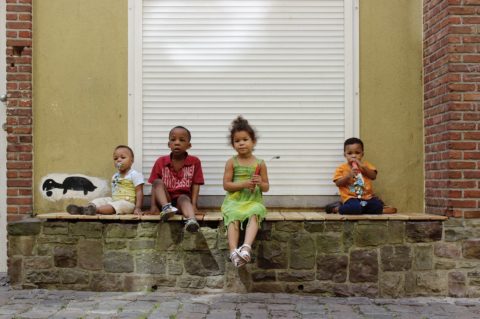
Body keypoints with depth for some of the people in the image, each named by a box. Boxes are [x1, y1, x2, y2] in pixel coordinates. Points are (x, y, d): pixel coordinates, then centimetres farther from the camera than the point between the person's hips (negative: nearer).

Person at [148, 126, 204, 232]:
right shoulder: (161, 162, 2)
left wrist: (193, 205, -14)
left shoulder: (194, 162, 1)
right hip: (165, 199, 2)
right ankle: (166, 208, -44)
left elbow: (196, 185, -2)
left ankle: (191, 219, -67)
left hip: (183, 197, -2)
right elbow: (154, 185, 1)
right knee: (158, 182, -22)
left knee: (184, 199, -35)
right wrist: (154, 206, -10)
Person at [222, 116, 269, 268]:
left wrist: (260, 183, -12)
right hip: (234, 200, 0)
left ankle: (247, 246, -46)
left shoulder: (260, 163, 7)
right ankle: (234, 251, -41)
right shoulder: (232, 162, 5)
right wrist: (243, 184, -14)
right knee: (233, 218, -29)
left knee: (254, 214, -31)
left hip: (254, 200, 1)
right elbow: (226, 185, 0)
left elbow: (266, 188, 12)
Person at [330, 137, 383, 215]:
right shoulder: (342, 168, 5)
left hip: (367, 197, 4)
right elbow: (338, 183, -4)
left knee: (378, 206, -24)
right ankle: (338, 209, -5)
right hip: (351, 198, -4)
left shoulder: (366, 165, 15)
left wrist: (363, 167, -10)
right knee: (354, 208, -35)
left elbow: (373, 176, 1)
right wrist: (348, 175, -17)